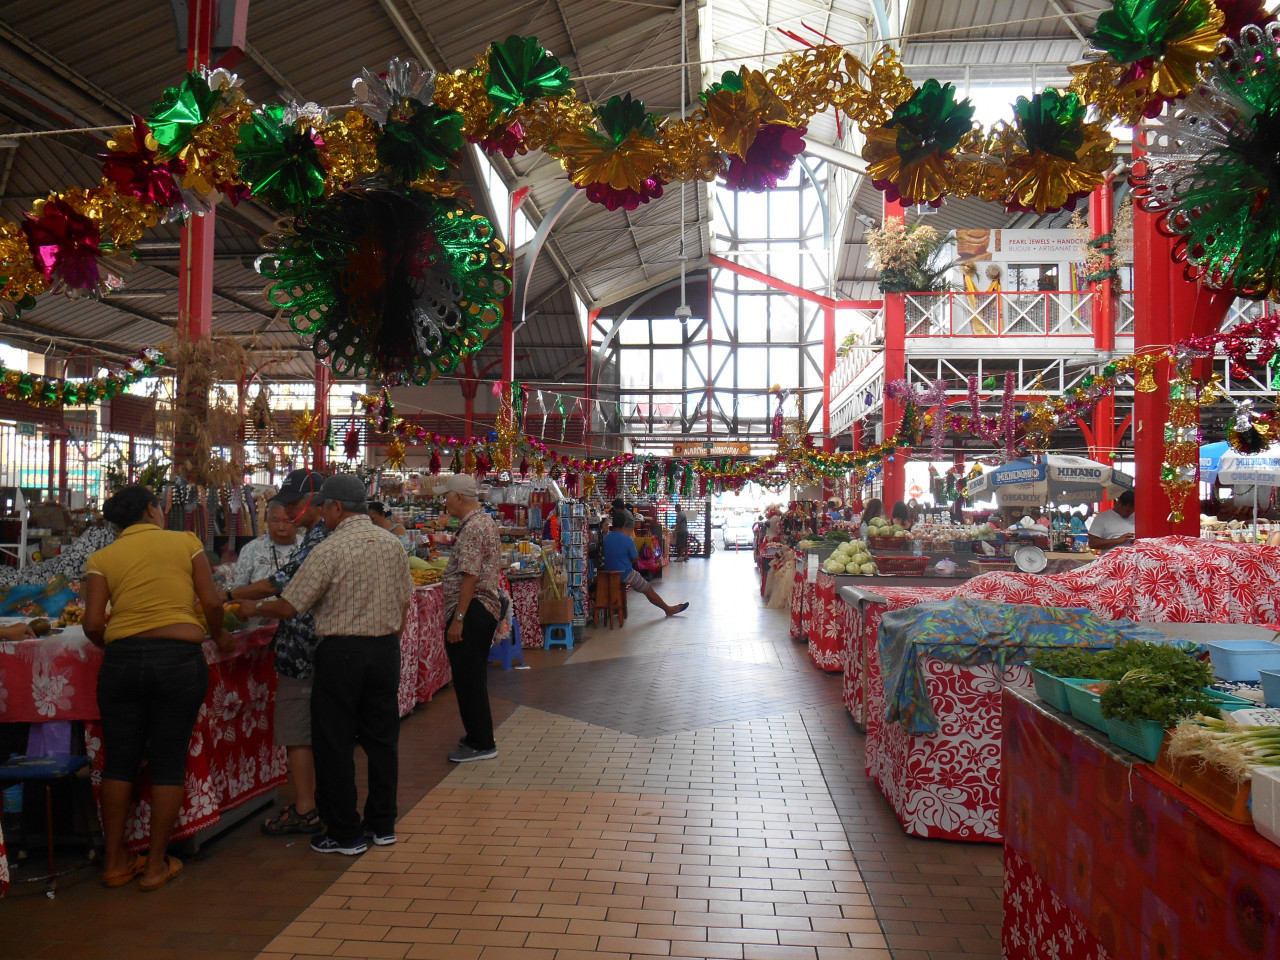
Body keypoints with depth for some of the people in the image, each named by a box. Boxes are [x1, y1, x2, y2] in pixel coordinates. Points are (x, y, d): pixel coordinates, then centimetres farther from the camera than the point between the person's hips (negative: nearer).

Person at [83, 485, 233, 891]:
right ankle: (156, 864, 14)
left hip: (122, 659, 2)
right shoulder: (186, 542, 4)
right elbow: (212, 602, -1)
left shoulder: (102, 558, 7)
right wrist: (219, 636, 17)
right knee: (168, 762, 7)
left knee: (120, 761, 13)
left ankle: (114, 861, 22)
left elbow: (93, 624, -1)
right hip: (181, 657, -2)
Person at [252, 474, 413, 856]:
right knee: (382, 738, 14)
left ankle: (345, 834, 13)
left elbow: (289, 606, -11)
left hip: (341, 651, -6)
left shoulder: (330, 549, -13)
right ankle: (383, 824, 24)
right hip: (386, 651, 6)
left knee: (335, 745, 6)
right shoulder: (392, 543, 5)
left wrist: (251, 609, 7)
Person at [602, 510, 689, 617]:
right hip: (626, 575, -7)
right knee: (649, 590, 8)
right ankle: (668, 609, 19)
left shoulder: (606, 539, 0)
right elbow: (635, 559, -7)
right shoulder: (627, 540, -19)